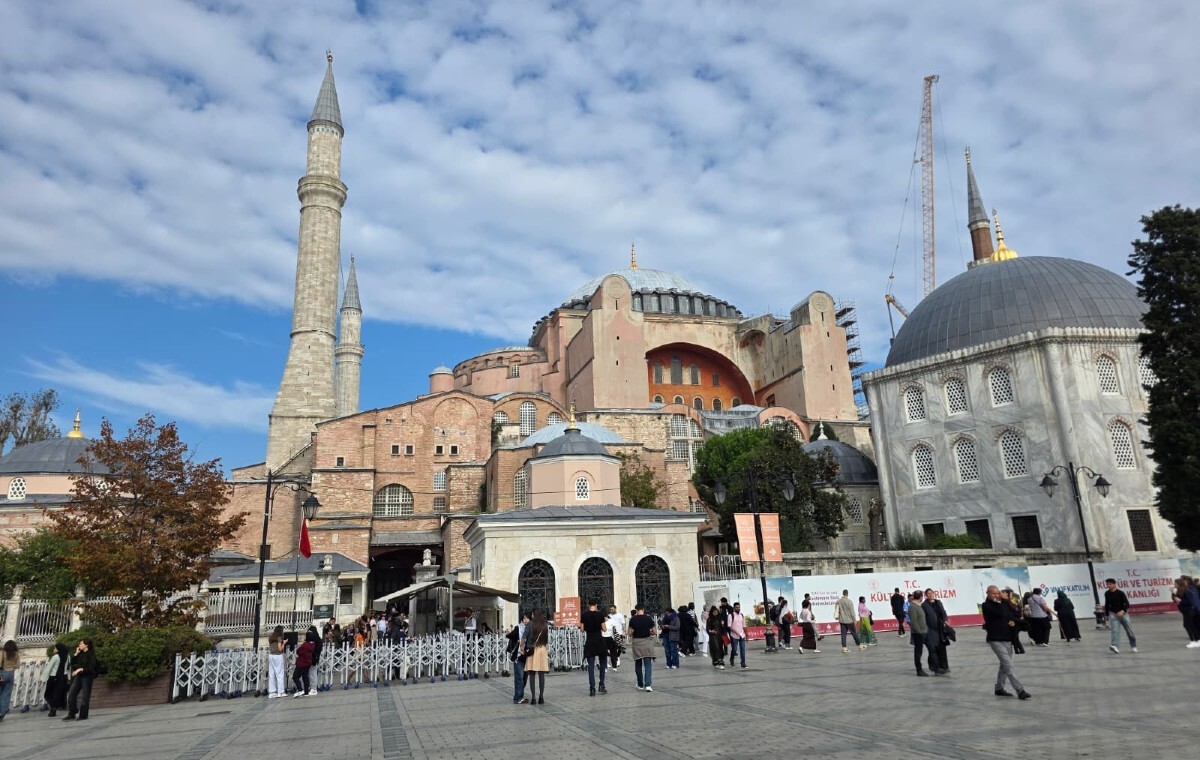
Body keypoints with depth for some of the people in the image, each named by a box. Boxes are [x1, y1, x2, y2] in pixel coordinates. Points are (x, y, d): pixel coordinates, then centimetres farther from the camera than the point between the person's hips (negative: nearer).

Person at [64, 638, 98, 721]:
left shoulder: (91, 655, -9)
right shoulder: (80, 654, 12)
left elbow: (91, 667, -15)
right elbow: (72, 663, 11)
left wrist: (80, 669, -23)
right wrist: (76, 654, 3)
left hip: (87, 677, -7)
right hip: (78, 676, 7)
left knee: (85, 696, -1)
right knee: (71, 694, 1)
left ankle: (83, 715, 8)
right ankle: (71, 714, 10)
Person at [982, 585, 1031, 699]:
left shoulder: (1004, 603, 10)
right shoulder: (986, 605, -11)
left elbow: (1015, 614, 16)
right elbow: (1000, 614, -24)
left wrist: (1014, 621, -4)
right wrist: (997, 602, -11)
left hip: (1007, 638, 7)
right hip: (995, 639, -7)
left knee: (1004, 665, 15)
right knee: (1008, 665, -14)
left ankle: (999, 688, 27)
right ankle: (1020, 691, -15)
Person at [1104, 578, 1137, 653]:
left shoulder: (1120, 593, -11)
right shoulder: (1107, 594, 2)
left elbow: (1127, 604, -13)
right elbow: (1107, 604, 13)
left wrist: (1123, 611, -28)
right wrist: (1107, 615, 18)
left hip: (1123, 613, -2)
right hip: (1113, 614, 2)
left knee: (1129, 630, 8)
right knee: (1115, 630, -12)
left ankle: (1133, 646, 28)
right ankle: (1114, 646, -27)